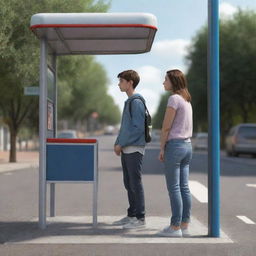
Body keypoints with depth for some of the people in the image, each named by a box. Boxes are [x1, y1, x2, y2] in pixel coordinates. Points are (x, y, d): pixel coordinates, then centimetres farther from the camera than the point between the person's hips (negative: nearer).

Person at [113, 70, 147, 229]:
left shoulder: (137, 102, -13)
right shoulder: (128, 102, 17)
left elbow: (138, 128, -19)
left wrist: (121, 144, -14)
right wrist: (117, 144, 12)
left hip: (135, 149, -9)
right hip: (126, 150, 9)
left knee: (135, 183, -3)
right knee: (129, 184, 13)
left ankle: (140, 218, 4)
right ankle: (132, 215, 21)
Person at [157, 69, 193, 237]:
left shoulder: (174, 99, -12)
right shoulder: (187, 100, 14)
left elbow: (166, 127, -13)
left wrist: (162, 148, -6)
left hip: (174, 145, -9)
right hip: (187, 145, 9)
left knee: (174, 188, -3)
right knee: (184, 187, 9)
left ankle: (175, 227, 1)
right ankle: (185, 226, 14)